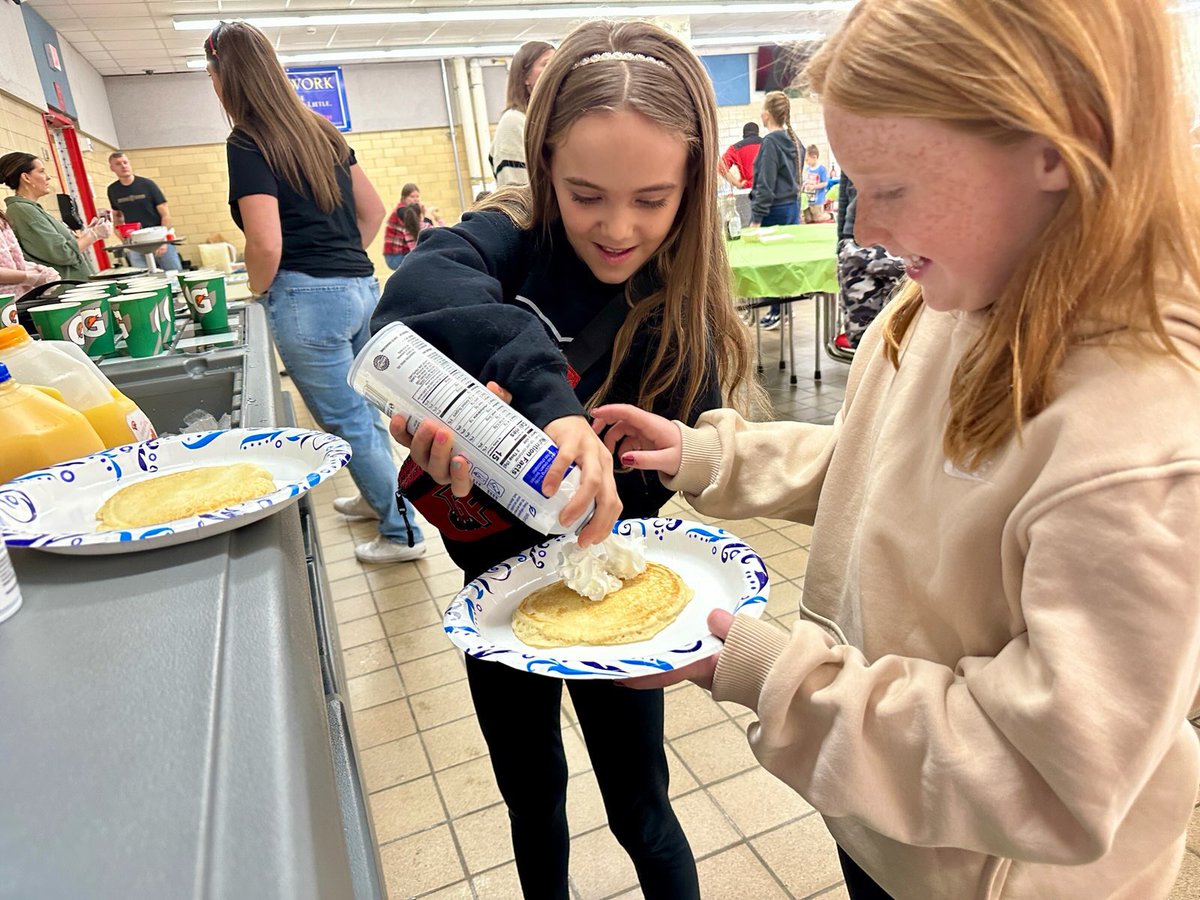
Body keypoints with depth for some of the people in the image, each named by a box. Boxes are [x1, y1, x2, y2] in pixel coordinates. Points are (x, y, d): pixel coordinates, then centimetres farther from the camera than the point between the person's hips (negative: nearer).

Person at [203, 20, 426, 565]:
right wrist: (342, 260, 17)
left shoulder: (247, 143, -9)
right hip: (361, 285, 8)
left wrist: (258, 289, 1)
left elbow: (267, 244, -17)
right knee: (363, 408, 22)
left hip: (309, 297, -8)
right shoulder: (321, 130, 13)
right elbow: (373, 211, 16)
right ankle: (379, 495, 39)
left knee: (346, 421, 4)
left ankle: (401, 532, 14)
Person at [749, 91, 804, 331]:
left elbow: (766, 185, -19)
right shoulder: (794, 141, 10)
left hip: (775, 209, -8)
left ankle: (777, 312, 7)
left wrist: (756, 218, -18)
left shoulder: (771, 142, -15)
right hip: (793, 207, 8)